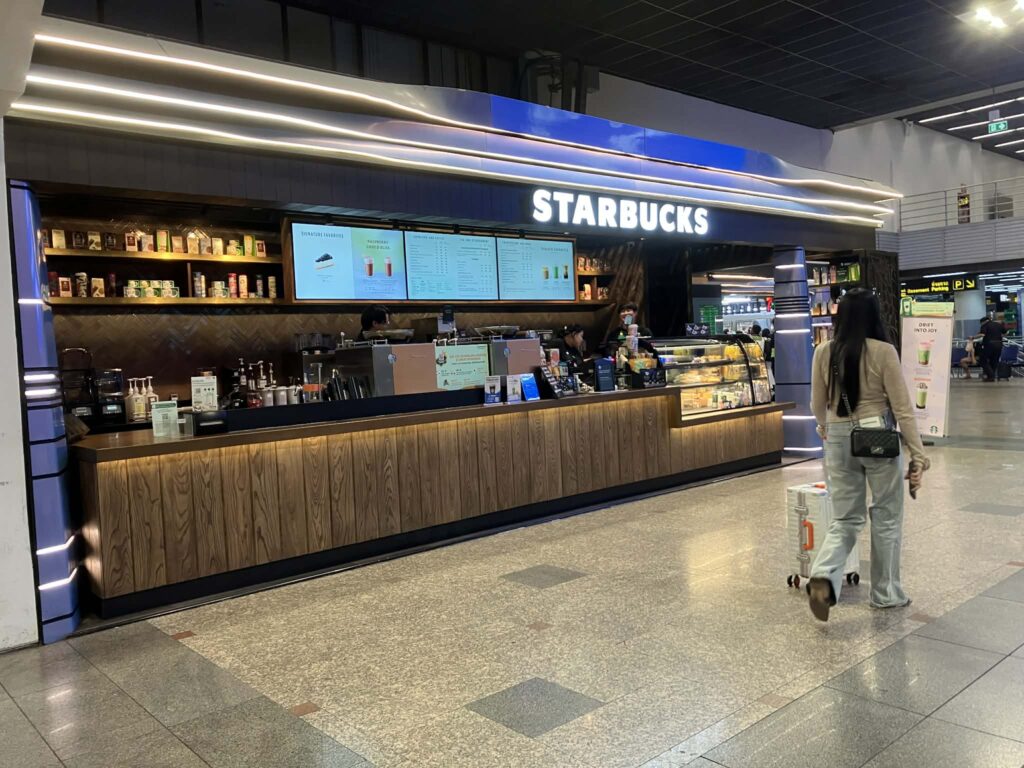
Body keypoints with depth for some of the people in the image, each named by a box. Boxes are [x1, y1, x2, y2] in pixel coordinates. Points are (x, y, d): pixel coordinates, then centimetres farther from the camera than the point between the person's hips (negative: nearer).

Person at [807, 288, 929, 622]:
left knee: (845, 519, 11)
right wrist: (918, 454, -4)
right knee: (886, 518, 14)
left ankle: (823, 577, -12)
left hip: (839, 440, 3)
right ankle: (886, 593, 24)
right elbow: (902, 408, -10)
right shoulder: (884, 352, -10)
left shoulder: (824, 352, 0)